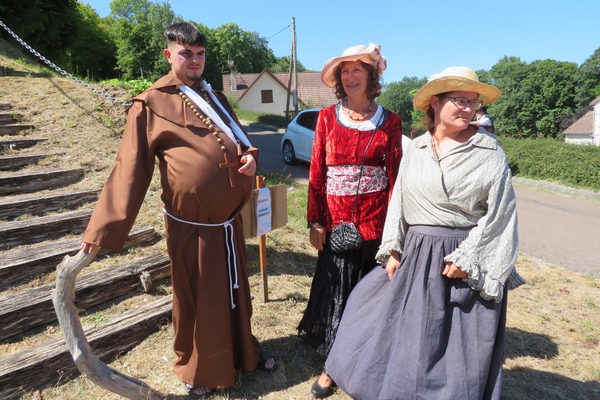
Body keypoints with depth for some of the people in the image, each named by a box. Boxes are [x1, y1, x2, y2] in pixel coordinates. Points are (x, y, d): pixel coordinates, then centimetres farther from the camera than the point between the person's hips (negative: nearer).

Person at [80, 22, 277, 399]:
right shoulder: (151, 105, -7)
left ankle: (244, 351, 43)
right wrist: (104, 228, -16)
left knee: (235, 293, 20)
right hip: (192, 226, -6)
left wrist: (250, 157, -4)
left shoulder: (215, 99, 14)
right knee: (196, 301, 10)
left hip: (230, 221, 6)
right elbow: (130, 170, -11)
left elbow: (241, 142, 21)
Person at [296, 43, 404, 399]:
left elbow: (395, 176, 0)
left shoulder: (390, 121, 2)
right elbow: (316, 173, 1)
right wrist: (316, 222, -3)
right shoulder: (328, 117, 3)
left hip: (374, 224, 0)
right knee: (334, 295, 10)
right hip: (335, 222, 1)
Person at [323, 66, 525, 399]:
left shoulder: (489, 152, -6)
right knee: (406, 339, 16)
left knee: (458, 349, 10)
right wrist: (393, 249, 1)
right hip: (415, 257, 4)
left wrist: (466, 258, -14)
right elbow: (399, 201, 7)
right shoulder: (415, 149, 5)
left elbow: (499, 211, -9)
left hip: (467, 261, -3)